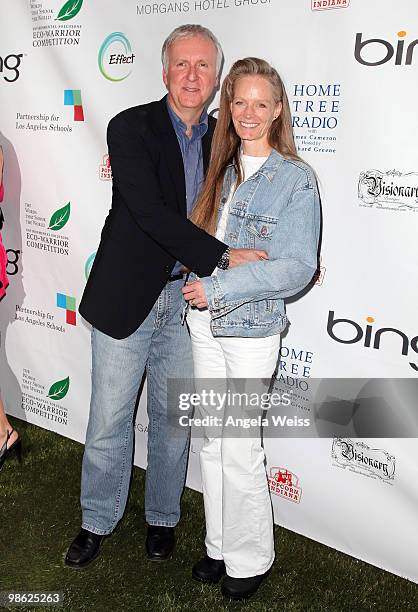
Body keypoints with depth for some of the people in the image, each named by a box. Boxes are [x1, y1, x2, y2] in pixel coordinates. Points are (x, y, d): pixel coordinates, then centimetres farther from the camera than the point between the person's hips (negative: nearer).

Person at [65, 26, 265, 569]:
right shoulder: (130, 127, -9)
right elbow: (149, 212, -22)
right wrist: (223, 257, -27)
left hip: (188, 300, 3)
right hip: (126, 298, -3)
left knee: (173, 418, 15)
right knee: (109, 420, 8)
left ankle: (162, 518, 35)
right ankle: (97, 522, 30)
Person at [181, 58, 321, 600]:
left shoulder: (296, 179, -10)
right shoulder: (219, 167, 7)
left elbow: (298, 267, -18)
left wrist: (218, 288, -22)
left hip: (252, 330, -5)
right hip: (204, 322, 6)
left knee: (240, 450, 3)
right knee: (212, 440, 15)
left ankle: (250, 560, 26)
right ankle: (219, 545, 35)